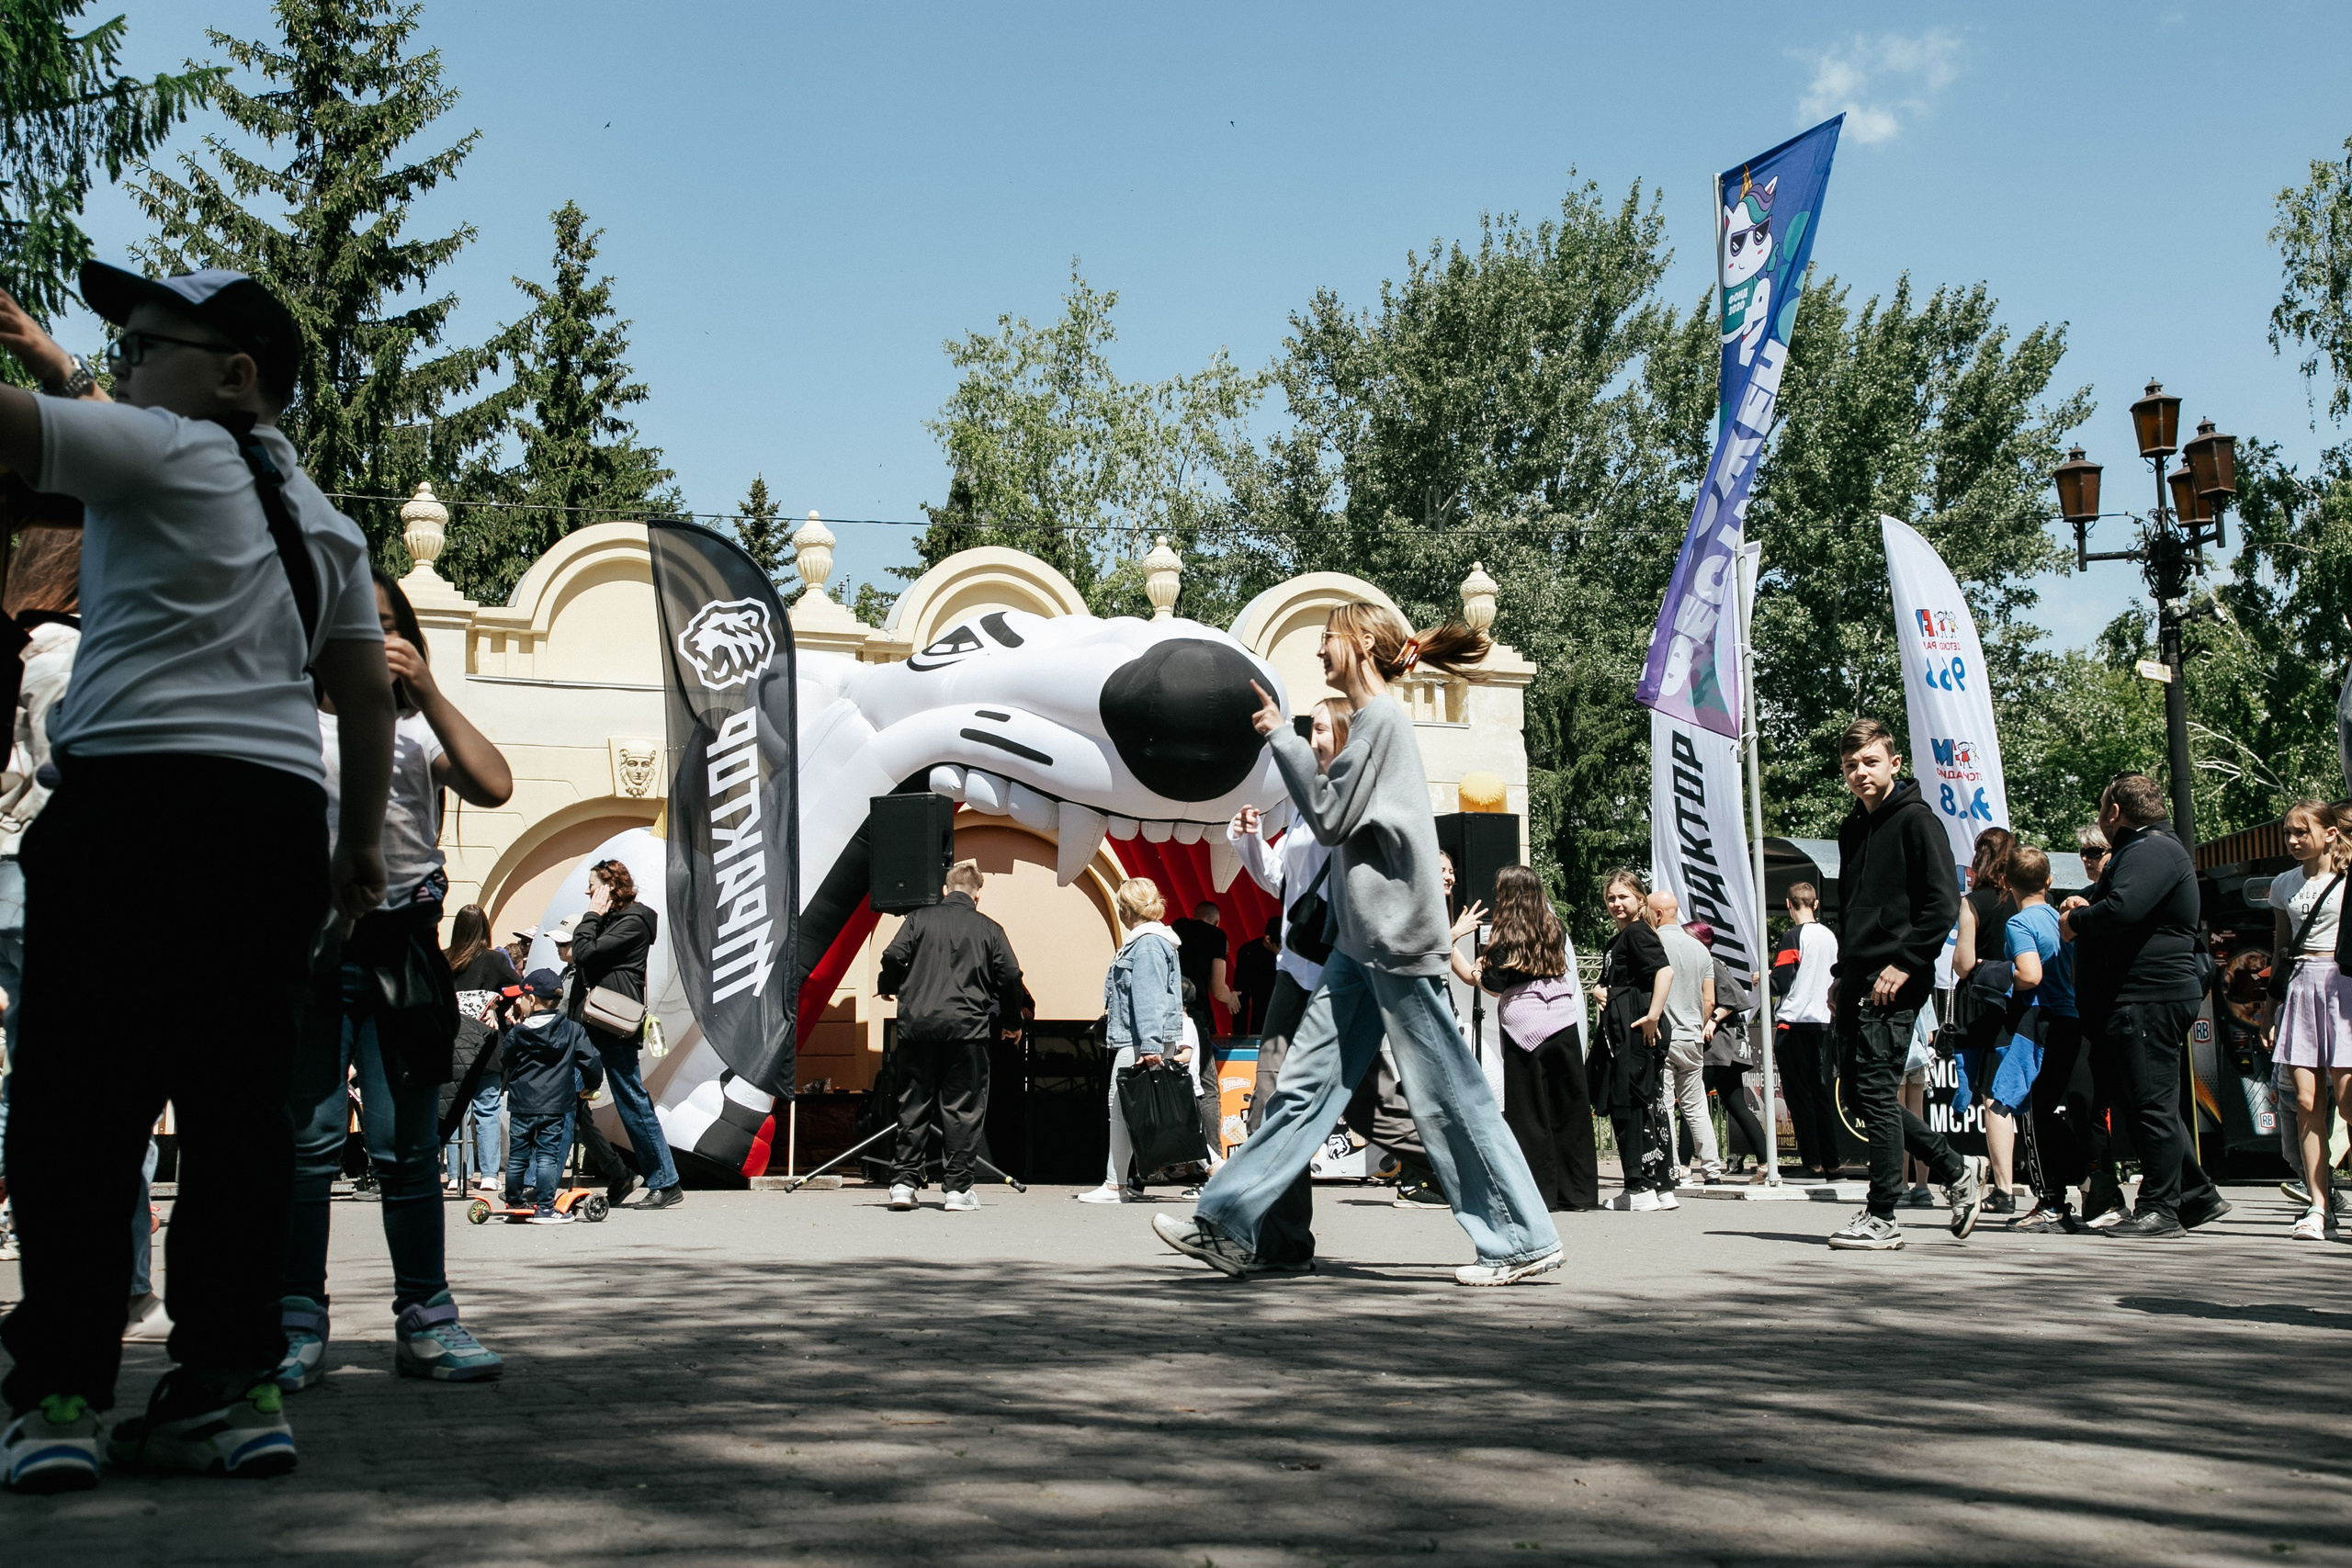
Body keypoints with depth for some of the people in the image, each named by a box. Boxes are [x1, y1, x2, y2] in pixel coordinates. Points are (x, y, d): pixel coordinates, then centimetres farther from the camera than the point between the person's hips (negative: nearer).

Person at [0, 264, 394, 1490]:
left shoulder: (161, 452, 2)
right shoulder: (320, 514, 21)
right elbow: (365, 689, 20)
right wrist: (361, 837, 24)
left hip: (134, 795, -7)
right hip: (278, 810, 7)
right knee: (237, 1104, 6)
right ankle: (233, 1385, 6)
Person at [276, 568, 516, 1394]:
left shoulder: (418, 728, 16)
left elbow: (493, 787, -3)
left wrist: (428, 693, -7)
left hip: (400, 943, 1)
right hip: (309, 938, -1)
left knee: (408, 1143, 3)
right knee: (309, 1136, -5)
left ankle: (425, 1318, 8)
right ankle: (297, 1324, 1)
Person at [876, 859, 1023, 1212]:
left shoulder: (921, 918, 8)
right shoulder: (988, 929, 7)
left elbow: (893, 956, -2)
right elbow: (1010, 976, 1)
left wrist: (888, 988, 20)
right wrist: (1012, 1021, 16)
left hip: (917, 1024, 1)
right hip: (967, 1027, -1)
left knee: (914, 1104, 9)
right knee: (962, 1107, 3)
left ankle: (904, 1182, 7)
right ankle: (958, 1188, 1)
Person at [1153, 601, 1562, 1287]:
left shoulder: (1383, 718, -10)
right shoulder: (1369, 722, 17)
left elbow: (1330, 818, -12)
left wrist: (1282, 734, -5)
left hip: (1397, 939, -9)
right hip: (1361, 941, 10)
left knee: (1446, 1095, -4)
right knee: (1306, 1081, 7)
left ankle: (1525, 1241, 5)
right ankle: (1228, 1225, 9)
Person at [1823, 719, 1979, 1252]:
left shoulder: (1915, 819, -6)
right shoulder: (1851, 829, 19)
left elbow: (1943, 903, -13)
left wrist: (1904, 964, -18)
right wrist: (1843, 973, 17)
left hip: (1893, 982, -8)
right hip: (1858, 983, 8)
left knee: (1875, 1092, -7)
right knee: (1869, 1097, 9)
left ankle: (1882, 1218, 1)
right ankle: (1955, 1173, 24)